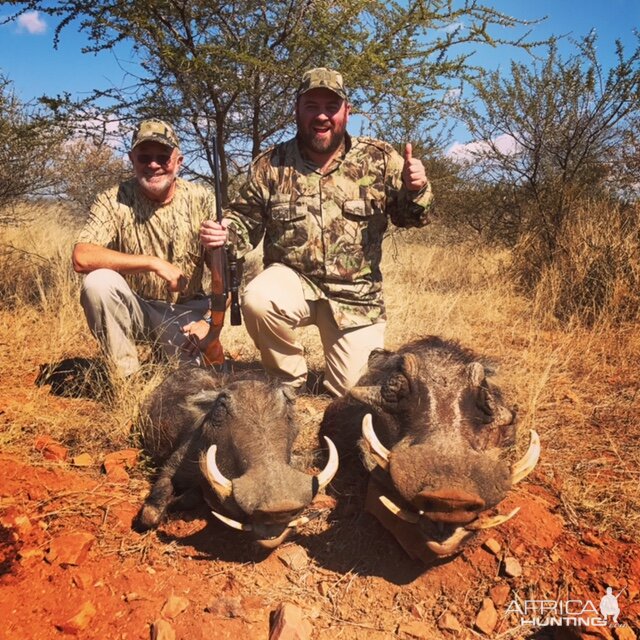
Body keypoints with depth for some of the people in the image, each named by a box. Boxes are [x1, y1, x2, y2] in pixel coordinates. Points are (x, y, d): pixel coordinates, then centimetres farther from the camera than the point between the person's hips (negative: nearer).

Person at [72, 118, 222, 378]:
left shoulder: (202, 200, -8)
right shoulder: (114, 200, -12)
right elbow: (81, 258, -26)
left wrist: (214, 325, -20)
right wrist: (153, 263, -30)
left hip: (185, 312, 0)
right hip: (133, 307, 0)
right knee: (98, 281, -30)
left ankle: (170, 352, 14)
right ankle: (129, 375, -12)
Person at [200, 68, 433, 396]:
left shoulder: (379, 158, -3)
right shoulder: (270, 165, -2)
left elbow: (409, 217, 2)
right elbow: (245, 222, 6)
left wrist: (416, 190, -21)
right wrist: (222, 234, -17)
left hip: (356, 295, 0)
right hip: (291, 280, 0)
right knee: (256, 300, -34)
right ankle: (291, 383, -3)